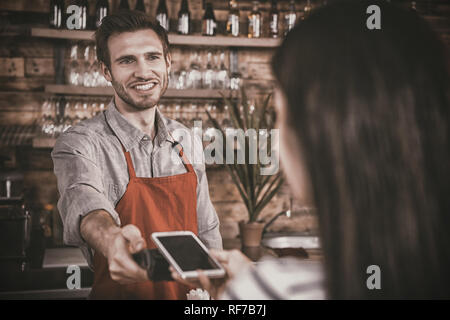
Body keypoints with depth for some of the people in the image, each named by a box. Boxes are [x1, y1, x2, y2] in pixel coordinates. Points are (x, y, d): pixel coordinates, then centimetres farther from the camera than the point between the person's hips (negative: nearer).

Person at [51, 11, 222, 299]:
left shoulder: (187, 142, 5)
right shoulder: (79, 145, -10)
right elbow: (83, 202, -30)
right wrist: (112, 240, -50)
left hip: (189, 294, 4)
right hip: (121, 293, -4)